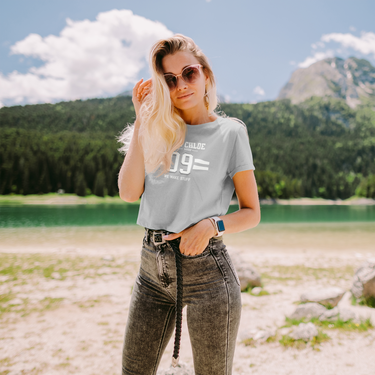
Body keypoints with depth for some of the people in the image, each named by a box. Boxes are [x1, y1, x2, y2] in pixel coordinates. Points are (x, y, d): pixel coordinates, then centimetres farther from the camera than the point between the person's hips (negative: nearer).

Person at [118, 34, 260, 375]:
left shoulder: (229, 132, -1)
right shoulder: (158, 132, 9)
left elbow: (251, 213, 1)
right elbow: (129, 191, -5)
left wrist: (211, 225, -18)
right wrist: (143, 122, -5)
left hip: (206, 270, -3)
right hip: (153, 269, 4)